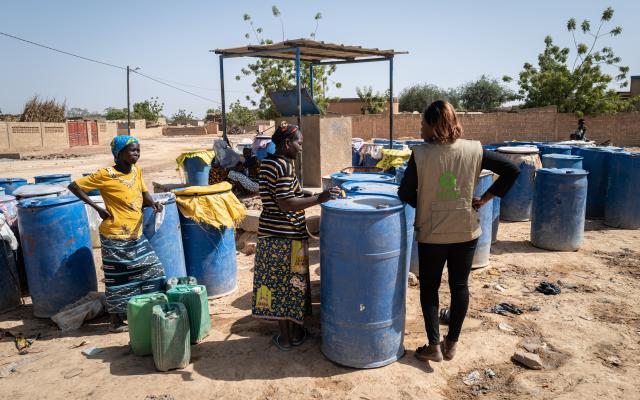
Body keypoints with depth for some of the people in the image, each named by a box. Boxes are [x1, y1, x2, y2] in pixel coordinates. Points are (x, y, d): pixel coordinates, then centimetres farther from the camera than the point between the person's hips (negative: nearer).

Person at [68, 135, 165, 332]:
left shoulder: (136, 170, 4)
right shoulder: (106, 175, -15)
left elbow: (144, 192, 15)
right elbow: (74, 186, -11)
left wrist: (153, 204, -6)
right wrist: (98, 208, -13)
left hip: (136, 235, 7)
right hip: (116, 237, -7)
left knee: (153, 270, 10)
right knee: (118, 279, 4)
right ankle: (116, 322, 20)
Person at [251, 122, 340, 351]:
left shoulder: (267, 162, 11)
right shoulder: (284, 166, -17)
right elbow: (286, 204, -23)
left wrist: (317, 196, 12)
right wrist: (318, 199, -22)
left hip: (269, 233, 8)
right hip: (287, 235, -8)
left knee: (276, 283, 12)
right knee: (292, 283, 7)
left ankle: (285, 336, 23)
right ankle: (295, 333, 23)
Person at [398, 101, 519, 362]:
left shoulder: (421, 154, -14)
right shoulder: (474, 150, -6)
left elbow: (405, 193, -10)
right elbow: (512, 170, -1)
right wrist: (486, 198, 2)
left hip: (431, 233, -2)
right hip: (466, 231, 2)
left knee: (429, 287, 14)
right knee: (460, 286, 15)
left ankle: (434, 346, 14)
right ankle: (451, 345, 25)